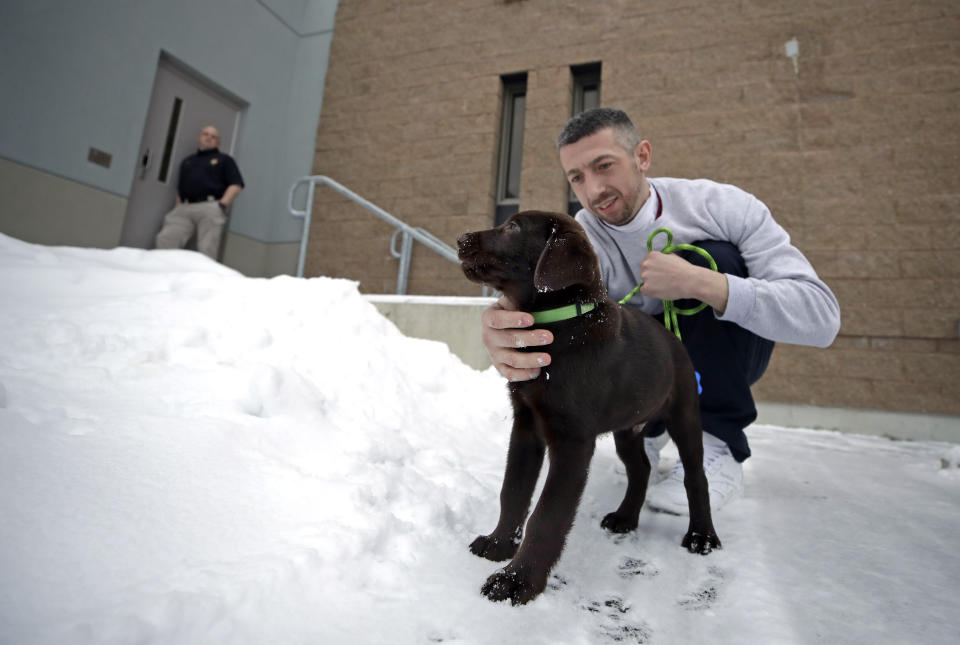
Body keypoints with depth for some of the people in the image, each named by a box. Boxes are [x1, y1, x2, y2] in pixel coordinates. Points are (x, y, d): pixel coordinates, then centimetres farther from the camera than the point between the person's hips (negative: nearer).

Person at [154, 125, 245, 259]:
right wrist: (177, 209, 12)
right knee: (165, 239, -20)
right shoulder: (187, 161, 32)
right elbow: (179, 189, 29)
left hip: (210, 207, -4)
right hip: (184, 209, 4)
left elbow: (236, 185, 6)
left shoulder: (224, 159, 19)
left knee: (207, 249, -19)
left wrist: (222, 205, -8)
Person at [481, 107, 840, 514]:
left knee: (709, 256, -27)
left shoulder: (720, 206, -21)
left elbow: (822, 317, -27)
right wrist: (506, 335, -64)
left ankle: (719, 449, -19)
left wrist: (699, 283, -40)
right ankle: (649, 424, 6)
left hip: (731, 355, -1)